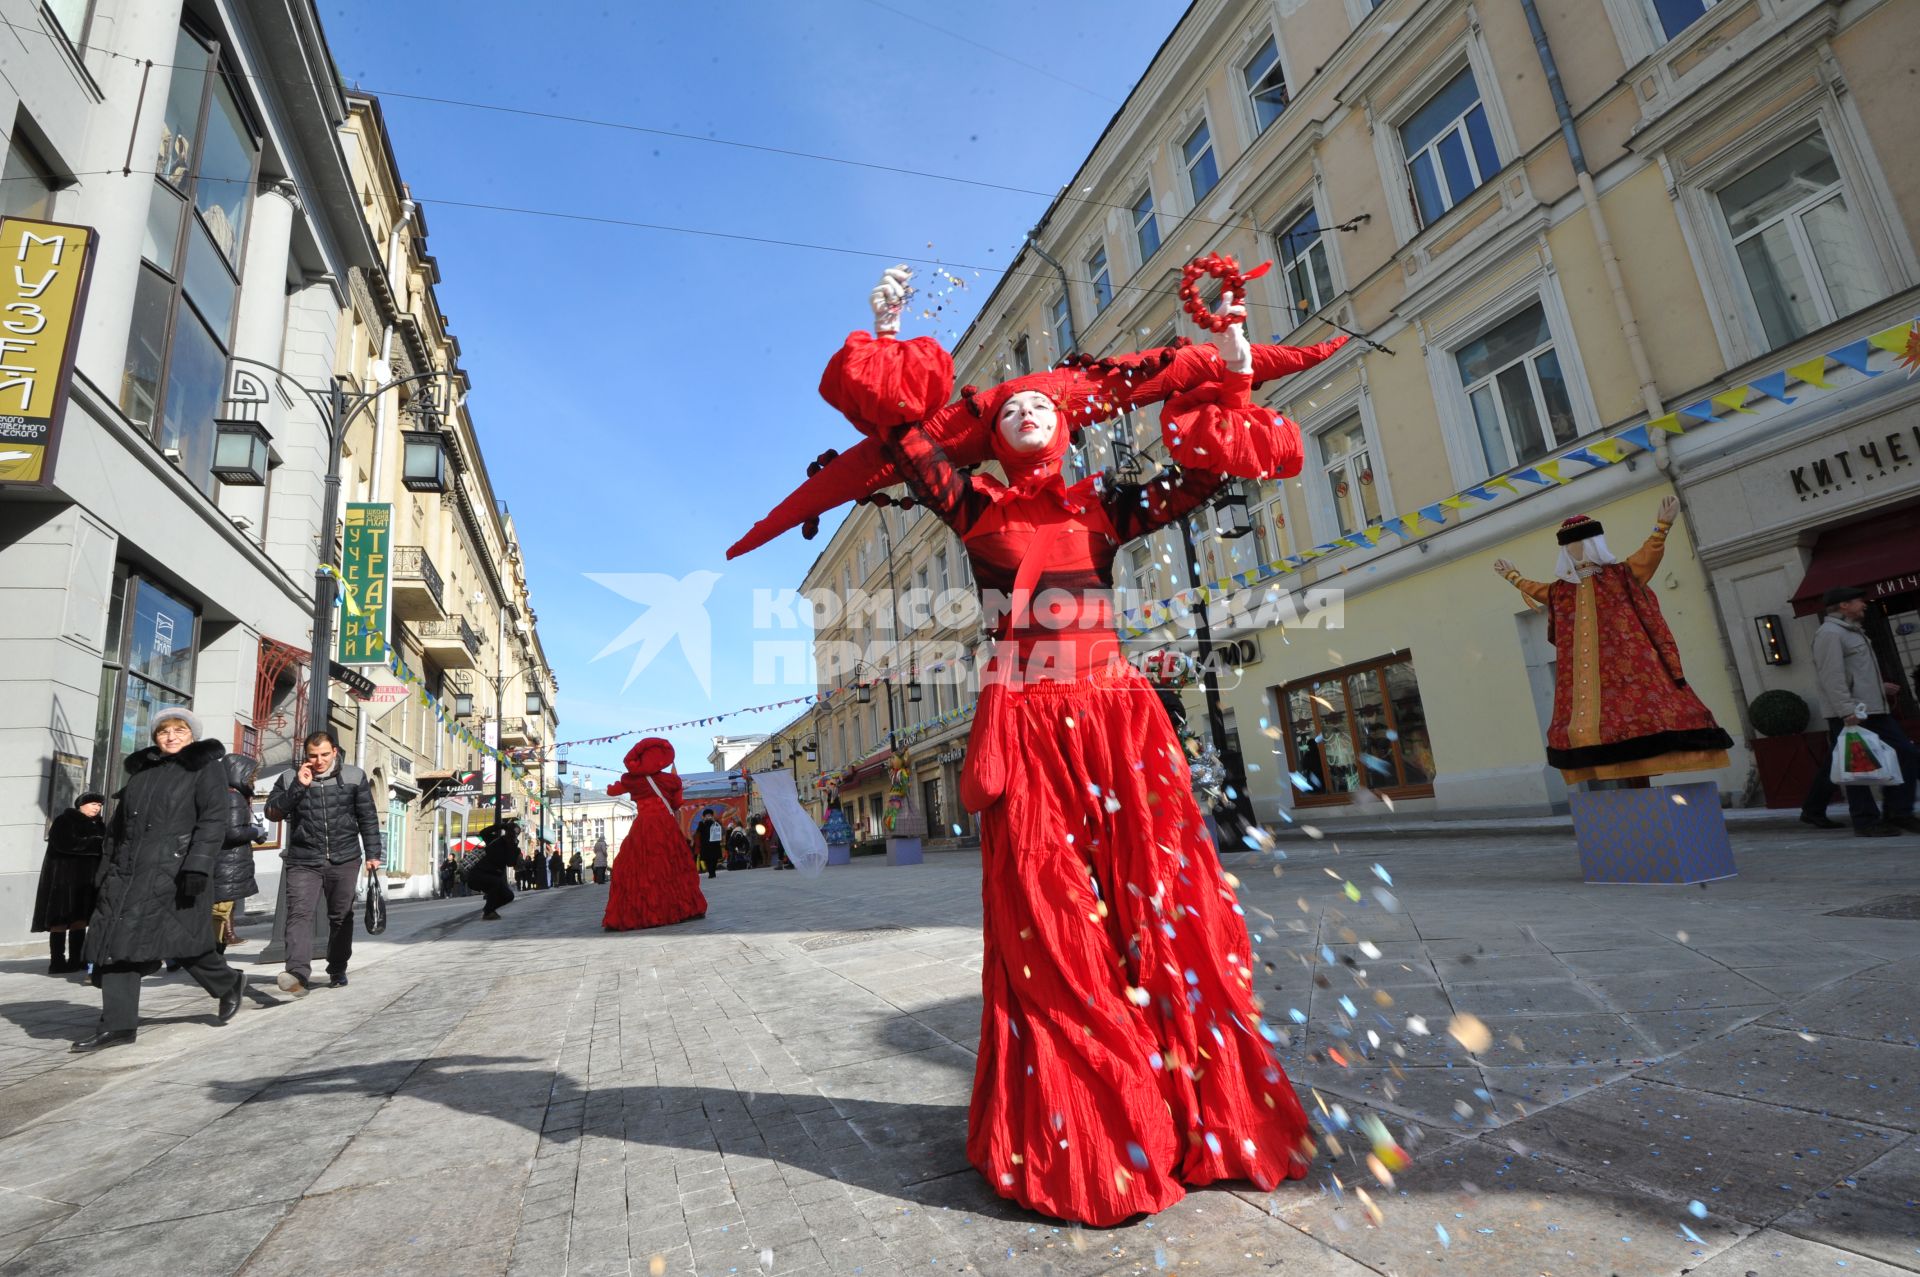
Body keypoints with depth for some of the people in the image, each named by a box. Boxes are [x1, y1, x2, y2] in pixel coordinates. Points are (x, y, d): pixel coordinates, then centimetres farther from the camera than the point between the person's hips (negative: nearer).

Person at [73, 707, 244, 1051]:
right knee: (118, 943, 0)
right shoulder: (141, 769, 17)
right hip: (127, 869, 6)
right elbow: (118, 822, 23)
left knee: (180, 940, -1)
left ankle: (228, 983, 22)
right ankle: (118, 1024, 7)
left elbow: (213, 822, -11)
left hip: (171, 870, -6)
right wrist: (107, 868, 18)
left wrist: (198, 867, -21)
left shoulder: (206, 768, -1)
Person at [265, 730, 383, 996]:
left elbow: (368, 817, 5)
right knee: (299, 913, -16)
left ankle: (337, 970, 23)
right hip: (303, 861, 0)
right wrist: (298, 787, -15)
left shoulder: (354, 776, 3)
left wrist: (372, 853, 1)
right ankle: (298, 973, -24)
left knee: (341, 916, 9)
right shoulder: (290, 779, 4)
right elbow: (272, 812, -4)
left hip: (345, 860, 0)